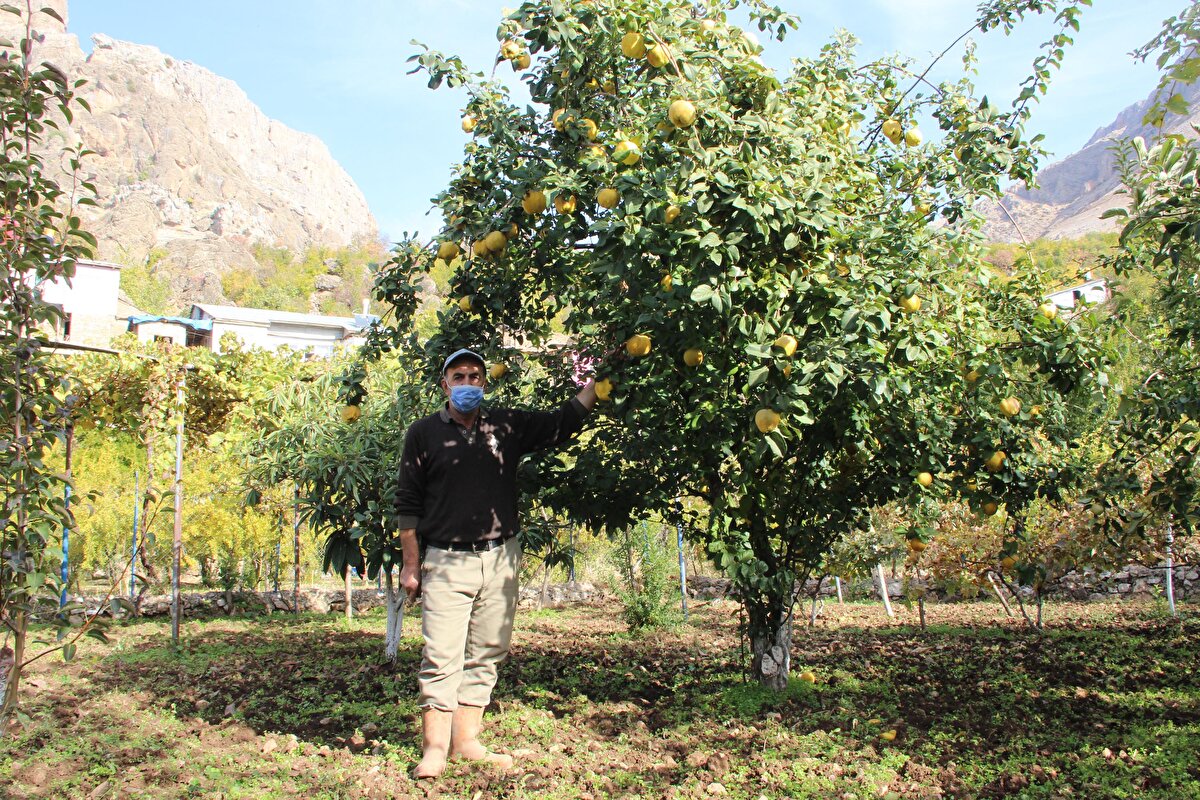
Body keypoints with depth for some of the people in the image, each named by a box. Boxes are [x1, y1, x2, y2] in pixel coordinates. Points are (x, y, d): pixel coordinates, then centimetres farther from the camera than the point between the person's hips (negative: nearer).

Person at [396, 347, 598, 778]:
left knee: (484, 656, 8)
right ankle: (434, 747, 2)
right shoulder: (424, 432, 2)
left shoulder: (509, 426, 8)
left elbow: (563, 422, 10)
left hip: (500, 560, 3)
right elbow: (408, 503, 3)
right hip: (447, 561, -3)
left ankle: (466, 741, 17)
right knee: (441, 658, -7)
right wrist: (411, 564, 1)